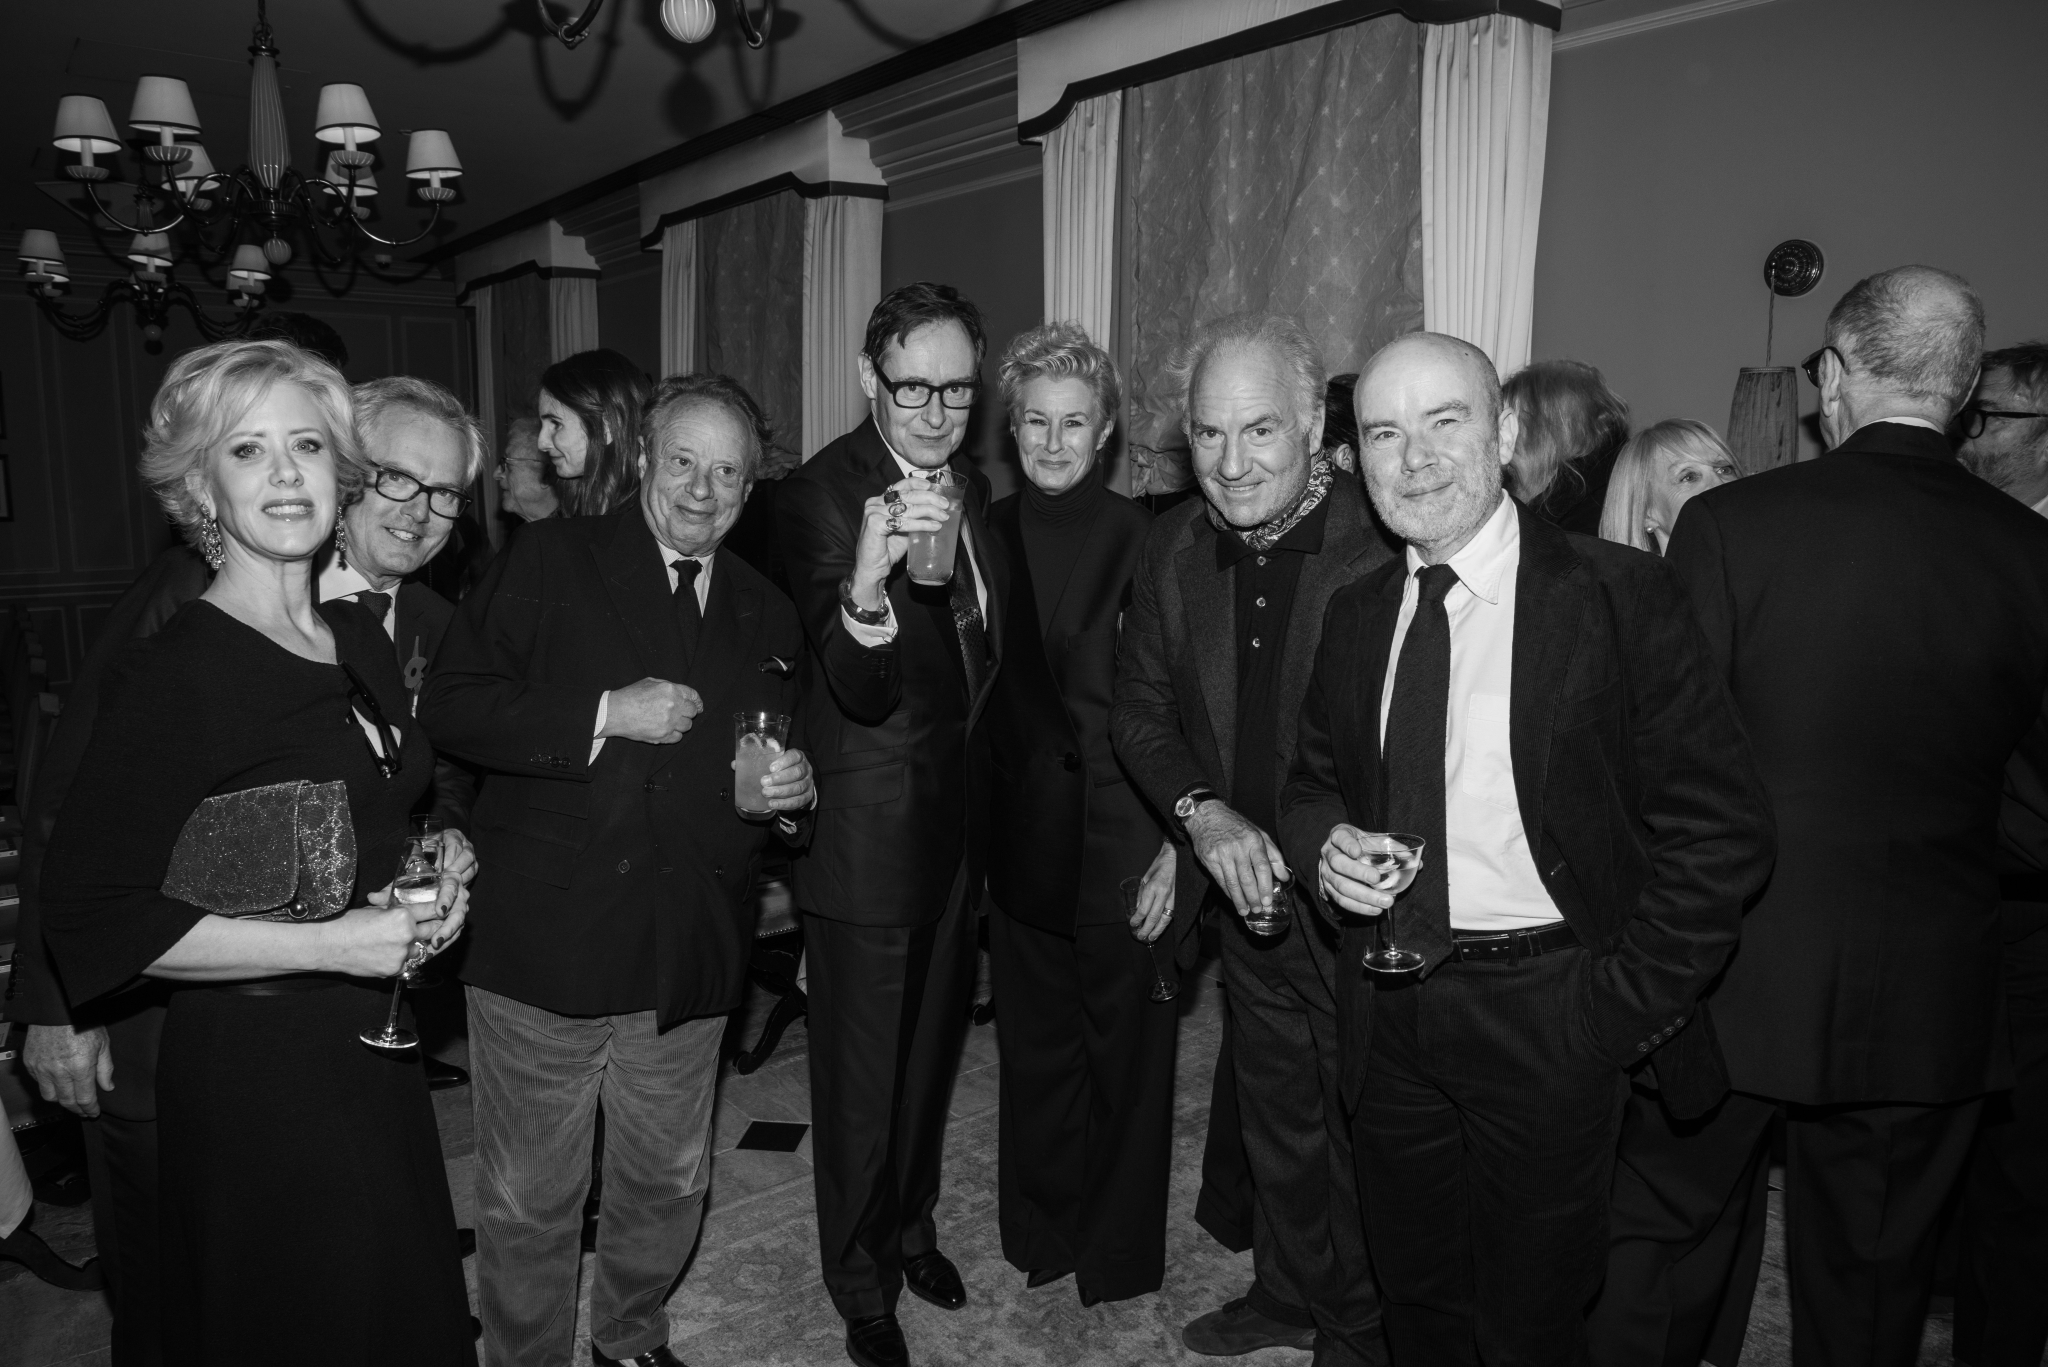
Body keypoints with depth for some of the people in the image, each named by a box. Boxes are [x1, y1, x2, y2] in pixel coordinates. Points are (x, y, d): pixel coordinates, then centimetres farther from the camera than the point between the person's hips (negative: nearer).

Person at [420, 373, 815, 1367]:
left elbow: (777, 777, 18)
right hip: (544, 949, -4)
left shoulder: (765, 614, 10)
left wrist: (782, 796, -5)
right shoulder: (549, 561, -3)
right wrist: (605, 715, -20)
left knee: (670, 1186, 19)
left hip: (689, 960, 4)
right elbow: (449, 705, -11)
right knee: (529, 1203, 10)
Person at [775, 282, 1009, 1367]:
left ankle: (911, 1224, 47)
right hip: (867, 833, -7)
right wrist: (866, 586, -51)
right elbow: (857, 688, -31)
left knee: (931, 1046, 24)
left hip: (957, 819, 7)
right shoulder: (820, 493, -19)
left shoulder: (972, 489, 4)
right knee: (863, 1072, 9)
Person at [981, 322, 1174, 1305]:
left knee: (1126, 1047, 10)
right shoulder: (989, 535, 4)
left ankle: (1119, 1250, 30)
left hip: (1123, 832, -3)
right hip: (1022, 834, 3)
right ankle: (1040, 1225, 36)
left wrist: (1180, 839, -12)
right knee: (1034, 1040, 16)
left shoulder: (1140, 538, -9)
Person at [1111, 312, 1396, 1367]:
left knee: (1363, 1129, 14)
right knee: (1273, 1111, 25)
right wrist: (1201, 812, -14)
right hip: (1244, 887, 5)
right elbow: (1139, 707, 2)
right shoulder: (1175, 547, -4)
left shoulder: (1387, 544, -22)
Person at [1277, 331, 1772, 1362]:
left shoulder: (1622, 597, -11)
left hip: (1548, 1015, -4)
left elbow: (1720, 825, -11)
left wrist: (1628, 1003, -13)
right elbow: (1312, 780, 14)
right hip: (1389, 1007, 4)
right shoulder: (1354, 616, 4)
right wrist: (1322, 844, -8)